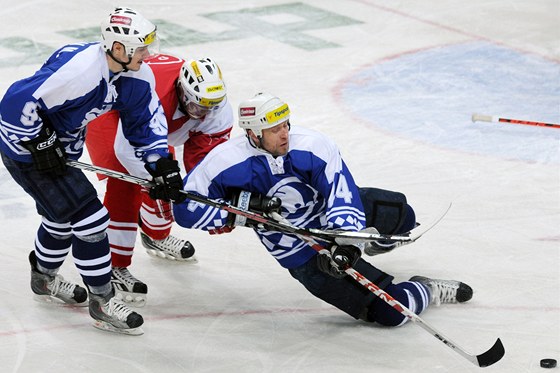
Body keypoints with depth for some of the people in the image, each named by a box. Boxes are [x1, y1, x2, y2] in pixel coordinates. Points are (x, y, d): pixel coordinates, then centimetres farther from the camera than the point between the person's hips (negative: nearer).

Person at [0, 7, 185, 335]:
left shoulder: (137, 76, -9)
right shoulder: (80, 69, -36)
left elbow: (146, 120, 3)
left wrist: (162, 163, -8)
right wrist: (41, 145, -24)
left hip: (61, 146, 9)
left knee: (64, 216, 26)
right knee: (89, 219, -11)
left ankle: (44, 278, 51)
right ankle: (102, 302, 1)